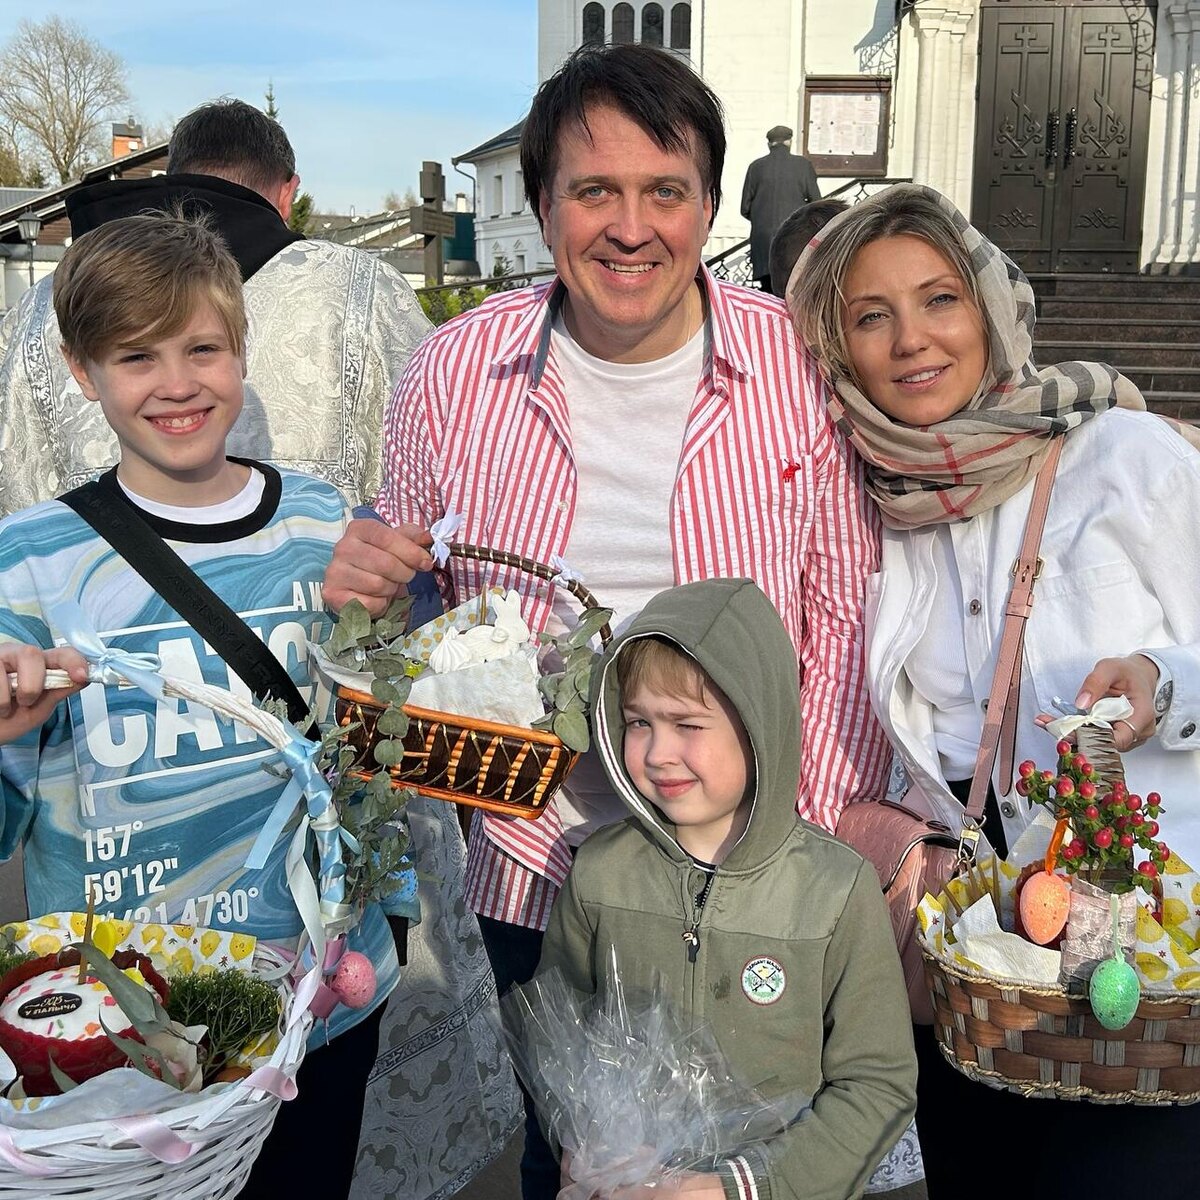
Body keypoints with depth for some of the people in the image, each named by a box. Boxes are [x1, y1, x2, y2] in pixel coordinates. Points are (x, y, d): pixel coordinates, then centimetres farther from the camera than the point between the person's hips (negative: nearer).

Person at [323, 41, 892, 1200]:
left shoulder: (798, 365, -11)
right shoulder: (456, 368, -7)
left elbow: (845, 617, -6)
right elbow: (410, 605, 5)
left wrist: (816, 840, -11)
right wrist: (365, 580, -17)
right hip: (532, 860, 2)